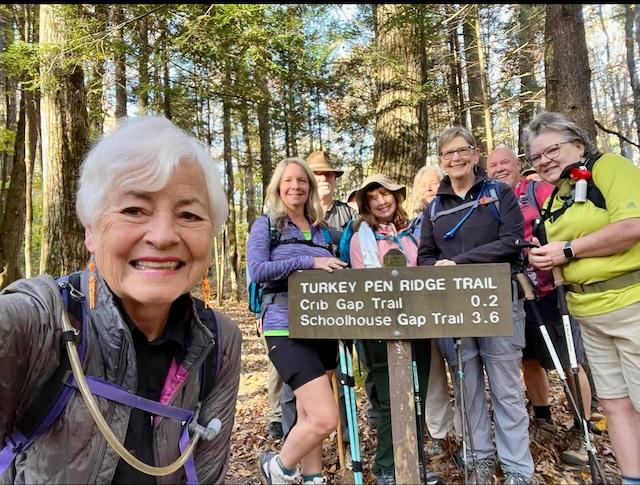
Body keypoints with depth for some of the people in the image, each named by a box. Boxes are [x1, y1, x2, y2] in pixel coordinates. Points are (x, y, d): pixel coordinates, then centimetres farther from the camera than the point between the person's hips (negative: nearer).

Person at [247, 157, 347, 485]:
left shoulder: (321, 229, 14)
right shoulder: (265, 225, 0)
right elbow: (257, 270, -14)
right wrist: (309, 262, -19)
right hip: (287, 330, -6)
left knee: (308, 414, 18)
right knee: (325, 418, -10)